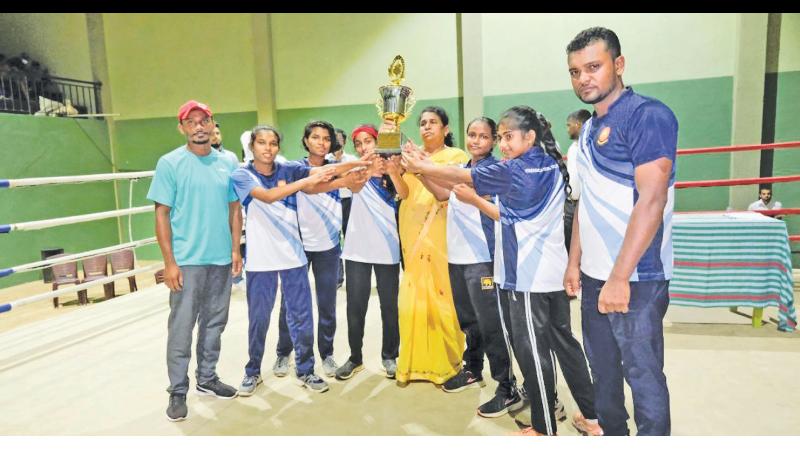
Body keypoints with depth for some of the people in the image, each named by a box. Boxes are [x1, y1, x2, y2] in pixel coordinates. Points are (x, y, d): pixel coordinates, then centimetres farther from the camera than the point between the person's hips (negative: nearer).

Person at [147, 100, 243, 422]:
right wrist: (169, 262, -10)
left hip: (221, 259, 4)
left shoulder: (227, 163, 6)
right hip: (187, 261, -4)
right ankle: (178, 391, 18)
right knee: (181, 328, 4)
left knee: (214, 323, 14)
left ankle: (207, 378, 31)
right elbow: (162, 214, -6)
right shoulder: (170, 163, -4)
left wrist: (236, 249, 4)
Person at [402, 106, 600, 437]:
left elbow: (463, 176, -7)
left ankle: (544, 429, 15)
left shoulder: (514, 170, -13)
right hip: (553, 273, 8)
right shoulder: (552, 166, 10)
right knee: (564, 341, 16)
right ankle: (592, 417, 26)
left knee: (532, 350, 2)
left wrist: (420, 166, 1)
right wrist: (477, 201, 16)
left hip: (528, 275, -8)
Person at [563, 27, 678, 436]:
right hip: (594, 276, 8)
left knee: (642, 374, 5)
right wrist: (575, 262, 13)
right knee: (602, 368, 19)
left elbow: (652, 200, -20)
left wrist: (620, 278, -22)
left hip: (636, 279, -8)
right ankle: (612, 433, 37)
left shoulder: (647, 115, -12)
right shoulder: (588, 129, 13)